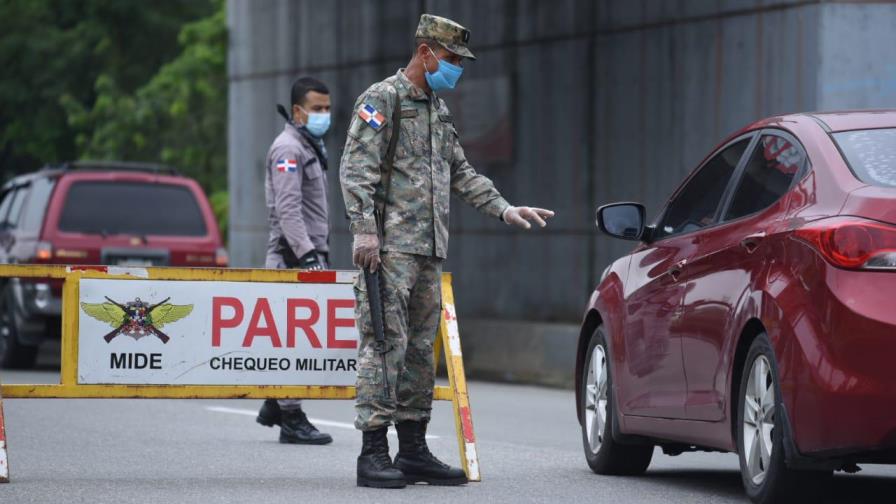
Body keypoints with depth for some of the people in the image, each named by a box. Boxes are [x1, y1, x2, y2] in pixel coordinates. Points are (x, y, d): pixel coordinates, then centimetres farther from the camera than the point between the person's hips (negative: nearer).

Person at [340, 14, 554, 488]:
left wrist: (504, 209, 17)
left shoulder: (439, 110, 20)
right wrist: (364, 230, -22)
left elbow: (461, 174, 27)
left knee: (420, 350, 10)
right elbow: (356, 169, -13)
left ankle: (413, 452, 15)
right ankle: (373, 454, -12)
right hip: (391, 248, -9)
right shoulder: (382, 99, -5)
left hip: (429, 252, 9)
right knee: (385, 345, -11)